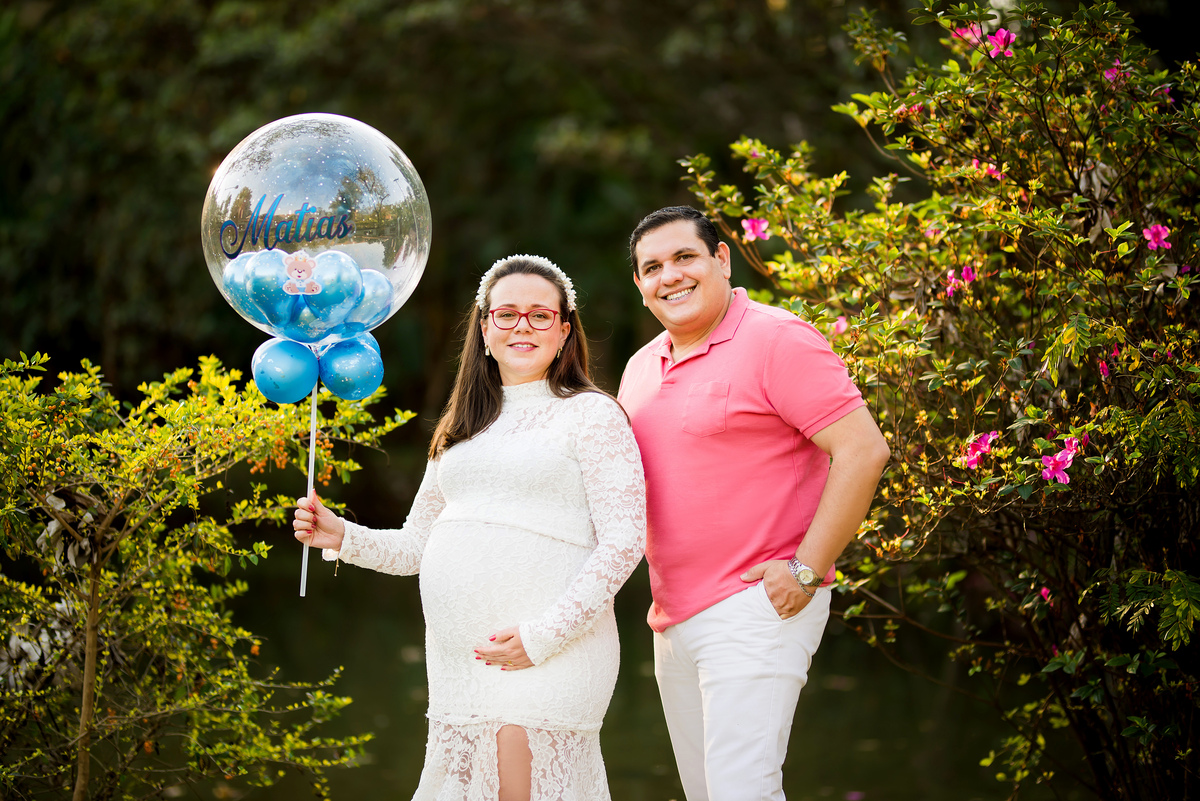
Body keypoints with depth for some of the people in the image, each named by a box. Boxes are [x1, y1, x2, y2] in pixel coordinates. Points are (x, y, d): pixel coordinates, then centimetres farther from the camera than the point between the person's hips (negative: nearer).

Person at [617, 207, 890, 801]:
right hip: (673, 619, 8)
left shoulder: (774, 340, -10)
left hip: (758, 608, -8)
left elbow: (863, 450, -16)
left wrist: (806, 571, -18)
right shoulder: (642, 367, 14)